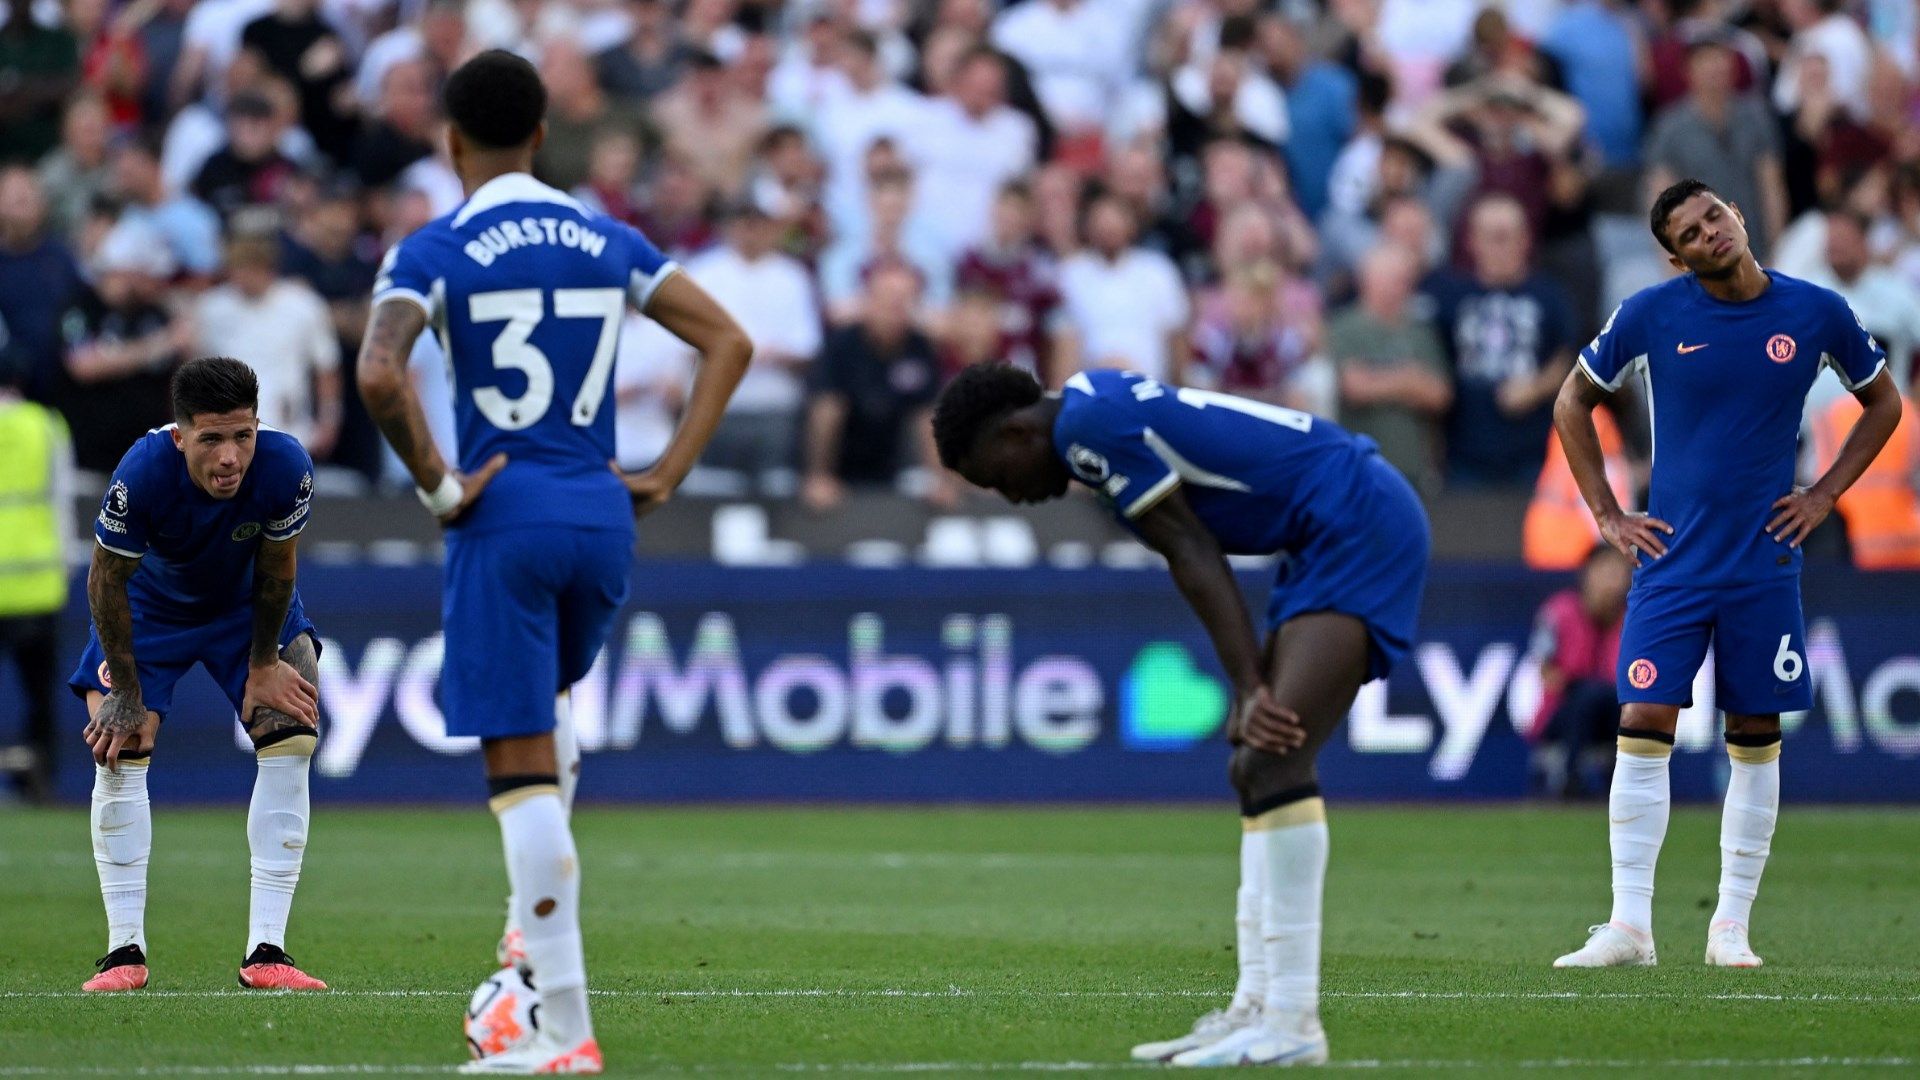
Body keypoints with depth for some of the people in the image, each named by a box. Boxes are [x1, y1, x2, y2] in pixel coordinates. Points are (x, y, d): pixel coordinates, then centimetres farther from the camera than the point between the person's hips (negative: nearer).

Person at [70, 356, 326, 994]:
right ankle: (125, 950, -6)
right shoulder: (142, 475, -39)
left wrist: (264, 664, -6)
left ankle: (265, 950, -11)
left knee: (292, 740, -14)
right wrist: (127, 694, -18)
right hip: (151, 609, -1)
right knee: (118, 751, -15)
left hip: (249, 608, 1)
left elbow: (275, 573, -15)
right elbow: (107, 582, -23)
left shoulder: (285, 467, -34)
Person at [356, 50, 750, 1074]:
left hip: (505, 518, -5)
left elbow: (379, 376, -21)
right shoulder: (607, 242, 9)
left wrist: (435, 484, -10)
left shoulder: (434, 251, -5)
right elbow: (728, 342, 8)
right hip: (602, 516, 5)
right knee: (544, 705, 31)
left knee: (521, 766, -4)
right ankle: (536, 915, 17)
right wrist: (668, 472, 7)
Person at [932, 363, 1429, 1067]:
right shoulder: (1116, 407, 18)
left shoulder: (1087, 422, -11)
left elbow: (1195, 558, -15)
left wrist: (1251, 691, -16)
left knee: (1275, 763, -19)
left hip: (1359, 527, -11)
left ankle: (1292, 1020, -22)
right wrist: (1250, 691, 5)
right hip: (1331, 540, 11)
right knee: (1257, 768, 12)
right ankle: (1255, 1007, 12)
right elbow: (1197, 560, 14)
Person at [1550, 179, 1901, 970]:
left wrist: (1824, 495, 4)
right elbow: (1573, 403, 9)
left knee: (1755, 739, 3)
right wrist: (1606, 514, 3)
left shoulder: (1816, 312, -2)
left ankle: (1732, 928, 11)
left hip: (1765, 561, 1)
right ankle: (1629, 926, -7)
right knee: (1644, 726, -9)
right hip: (1672, 559, -1)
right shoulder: (1651, 314, -4)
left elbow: (1883, 403, 14)